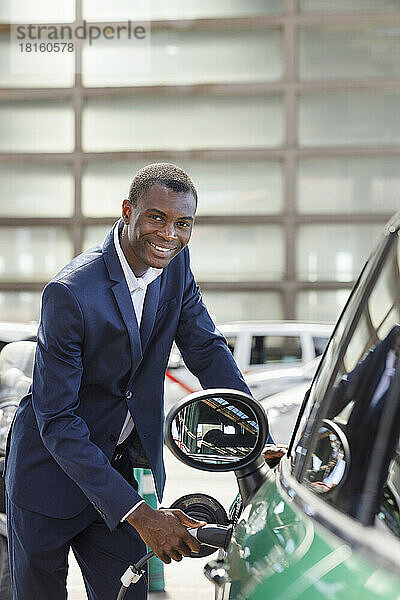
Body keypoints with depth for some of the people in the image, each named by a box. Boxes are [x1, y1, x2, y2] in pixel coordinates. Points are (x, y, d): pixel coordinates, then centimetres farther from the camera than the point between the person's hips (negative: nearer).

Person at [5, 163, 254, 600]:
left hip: (129, 464, 5)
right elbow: (57, 421, -26)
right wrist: (137, 513, -31)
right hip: (54, 471, -5)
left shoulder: (176, 263, -6)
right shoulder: (70, 292, -27)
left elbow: (206, 350, 0)